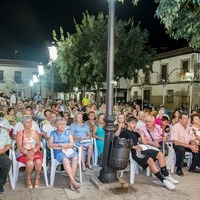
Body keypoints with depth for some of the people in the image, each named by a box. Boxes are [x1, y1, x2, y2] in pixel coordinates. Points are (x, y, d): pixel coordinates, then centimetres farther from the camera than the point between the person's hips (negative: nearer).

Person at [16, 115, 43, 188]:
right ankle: (28, 179, -3)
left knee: (38, 162, -31)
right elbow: (19, 146, -6)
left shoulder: (35, 132, 12)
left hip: (35, 152, 2)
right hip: (23, 153, -2)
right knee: (30, 163, -32)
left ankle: (37, 178, -4)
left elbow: (39, 144, 4)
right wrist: (27, 152, -23)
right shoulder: (20, 133, 4)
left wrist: (33, 151, -17)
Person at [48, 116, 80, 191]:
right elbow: (49, 145, 0)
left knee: (75, 158, -32)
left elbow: (71, 144, 6)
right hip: (58, 152, -2)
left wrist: (63, 145, -12)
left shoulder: (68, 132, 15)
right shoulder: (53, 133, 12)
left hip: (69, 150, 2)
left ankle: (71, 182, -30)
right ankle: (73, 181, -35)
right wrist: (60, 145, -10)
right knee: (65, 159, -36)